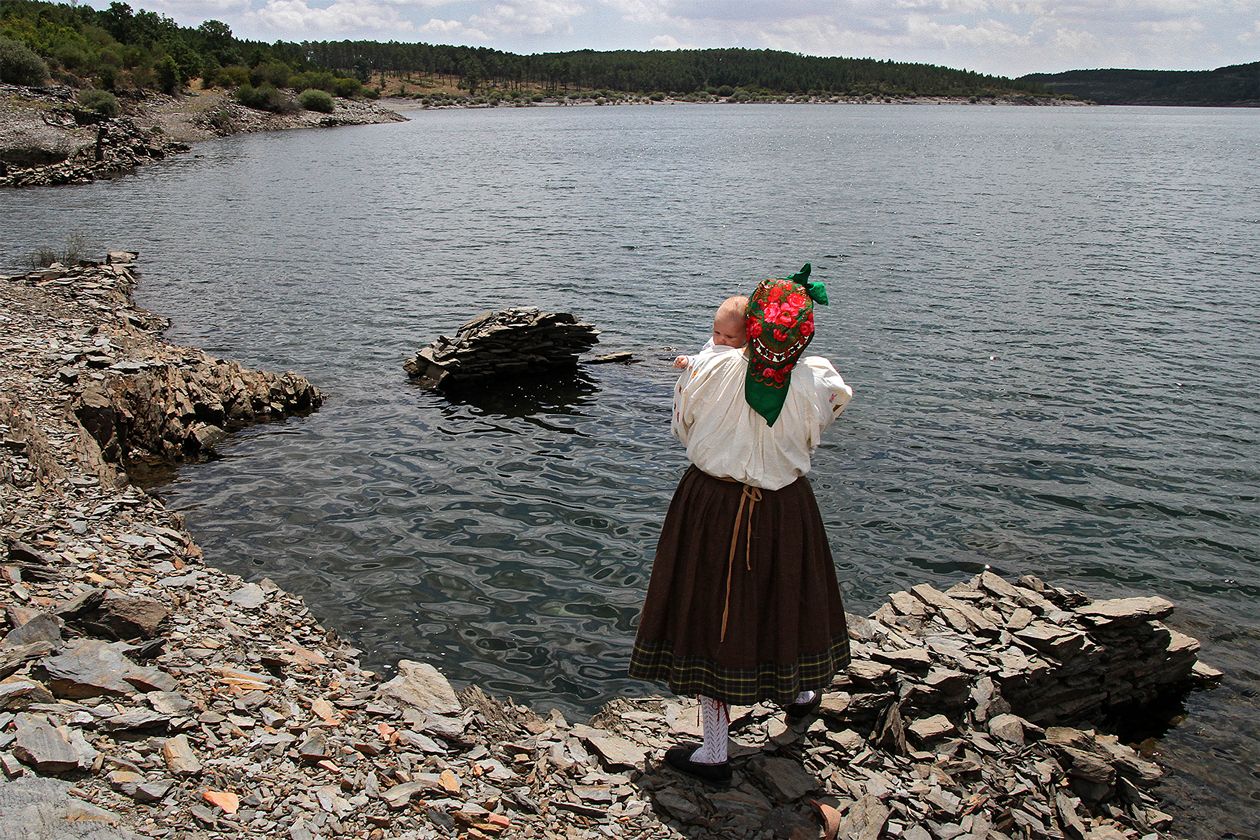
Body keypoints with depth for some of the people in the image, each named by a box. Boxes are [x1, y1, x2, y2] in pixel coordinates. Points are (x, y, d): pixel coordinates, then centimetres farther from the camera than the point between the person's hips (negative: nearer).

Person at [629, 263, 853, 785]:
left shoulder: (709, 372, -21)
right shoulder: (816, 384, -19)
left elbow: (682, 428, -3)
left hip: (710, 506, -1)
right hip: (785, 512, 1)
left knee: (712, 609, 11)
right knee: (784, 598, 25)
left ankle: (715, 753, 21)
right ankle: (798, 693, 53)